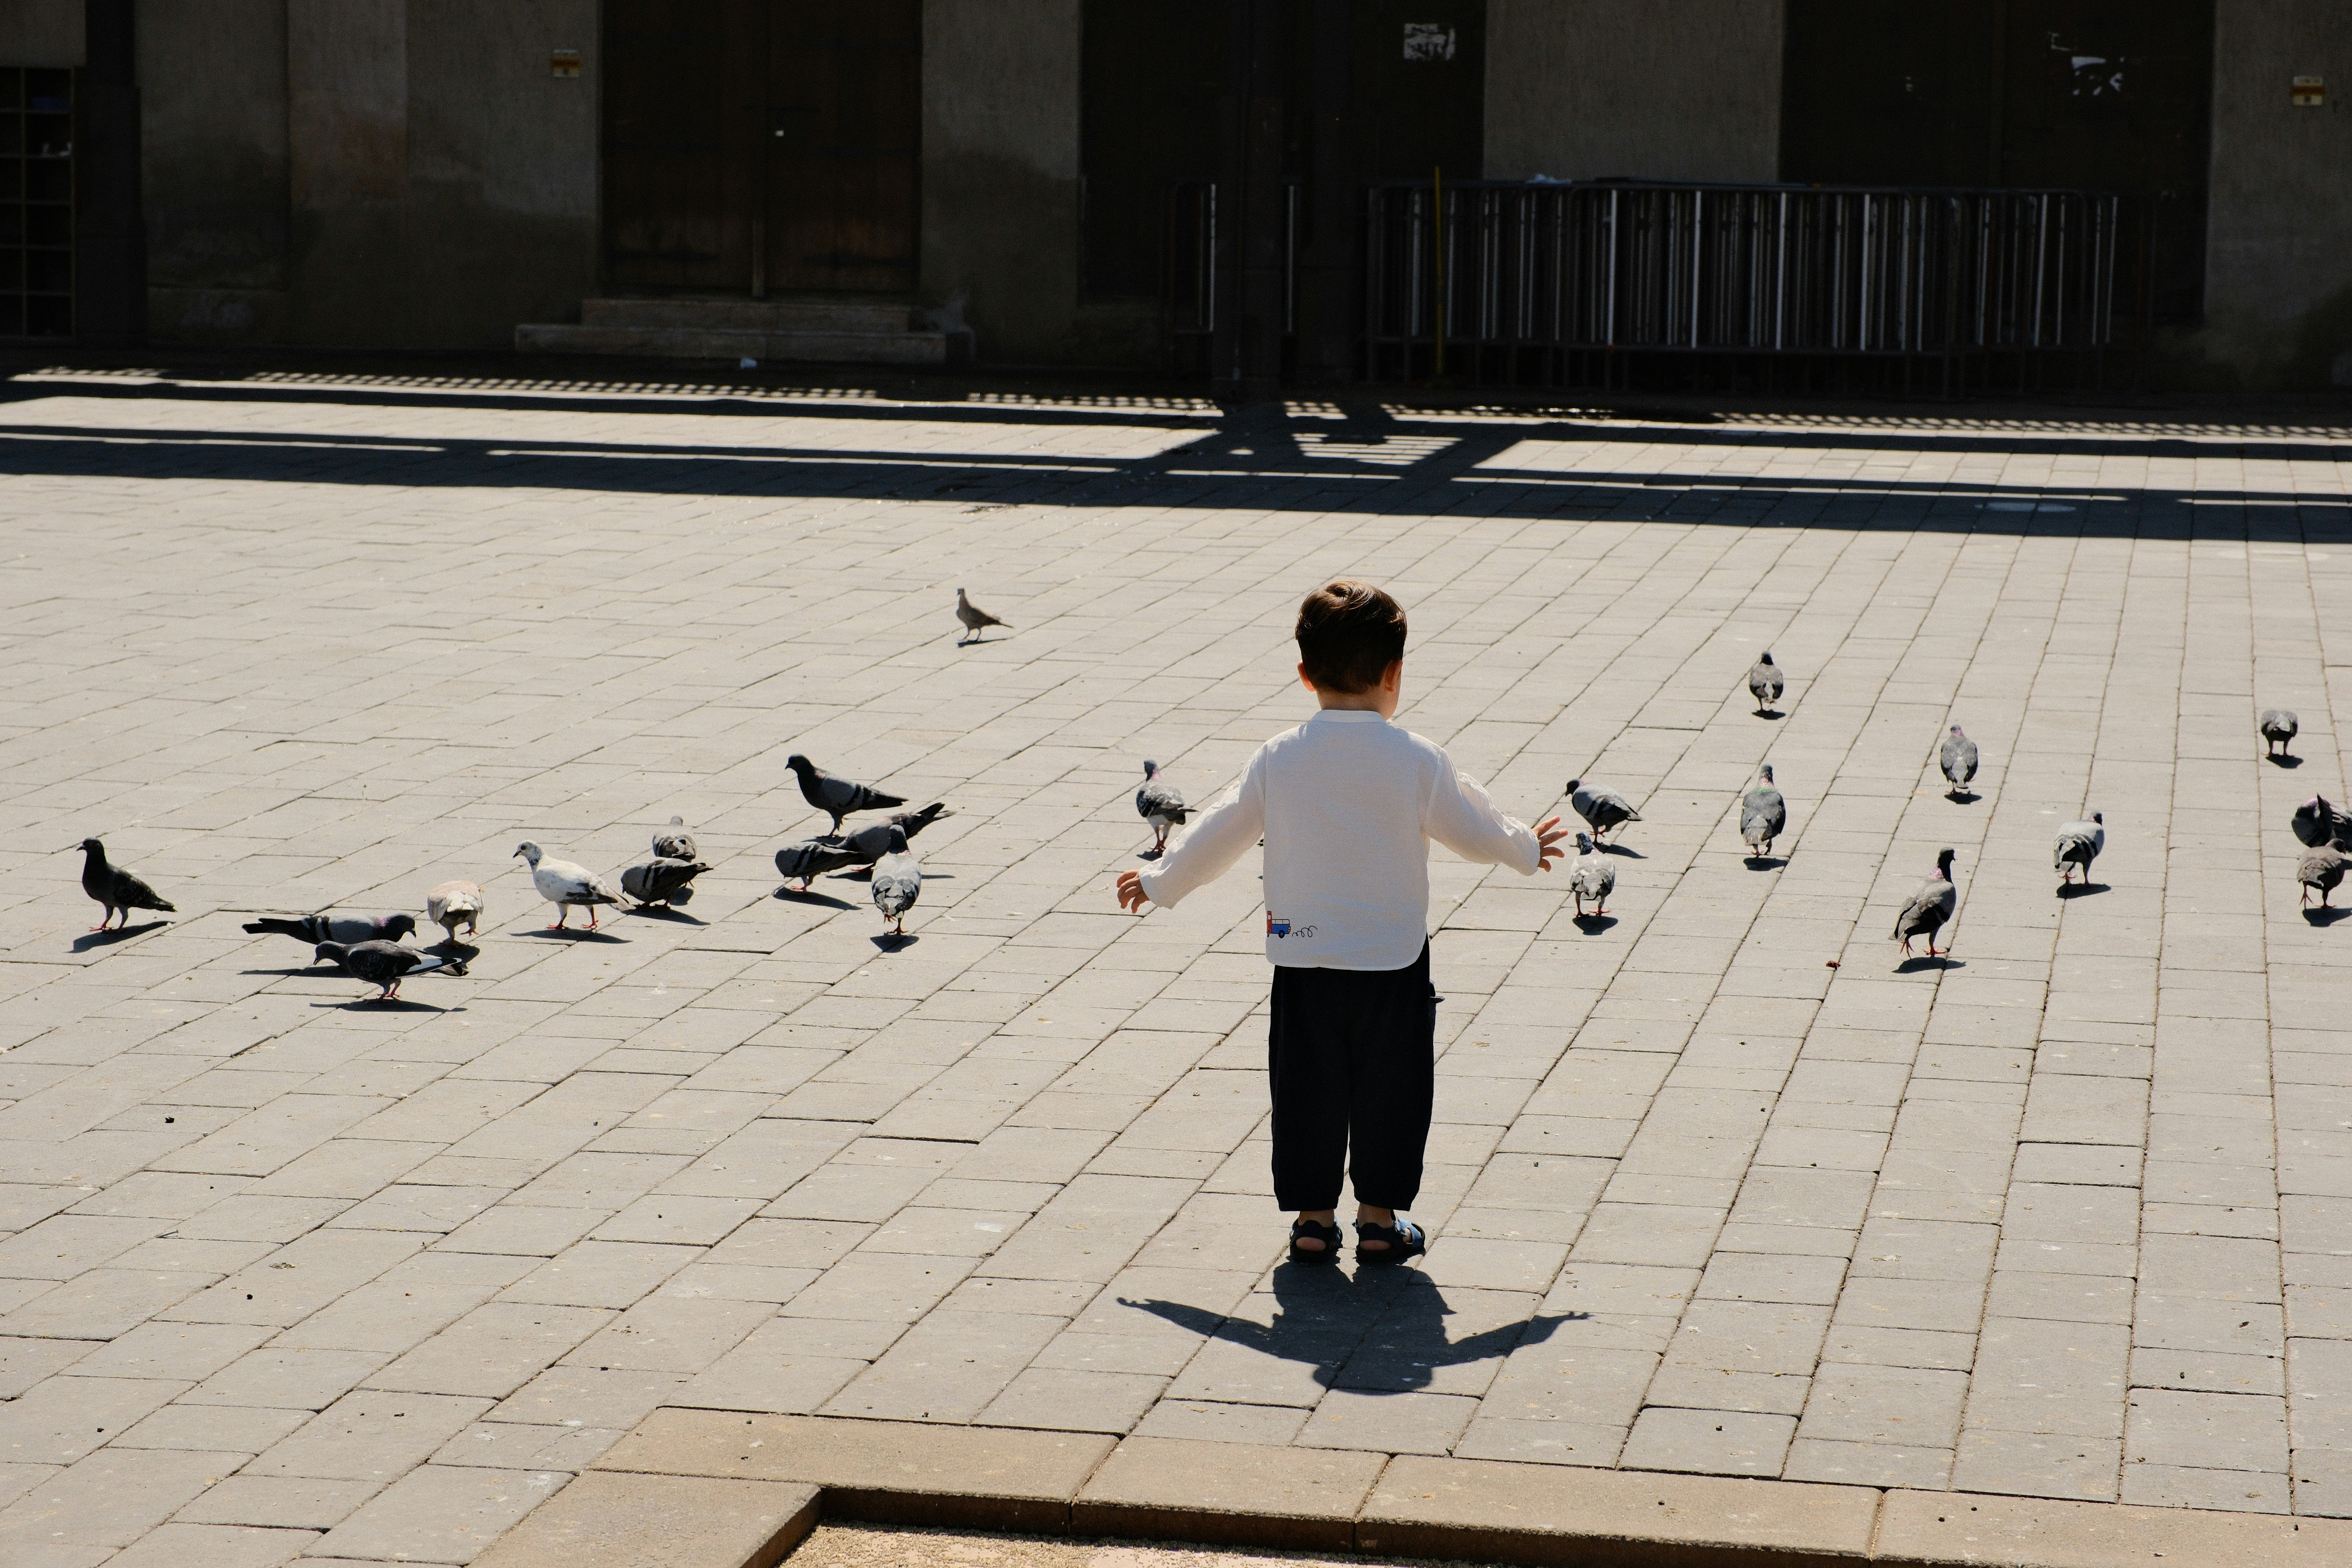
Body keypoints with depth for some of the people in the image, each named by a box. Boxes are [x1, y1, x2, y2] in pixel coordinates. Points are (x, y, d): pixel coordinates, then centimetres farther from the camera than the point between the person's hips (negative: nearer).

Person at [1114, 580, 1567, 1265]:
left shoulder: (1279, 758, -4)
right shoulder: (1419, 760, -9)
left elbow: (1220, 834, 5)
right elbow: (1474, 831, 3)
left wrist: (1160, 883, 21)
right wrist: (1525, 848, 25)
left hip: (1303, 963, 1)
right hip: (1394, 964, -1)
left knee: (1306, 1091, 11)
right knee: (1389, 1091, 11)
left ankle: (1312, 1218, 16)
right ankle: (1379, 1220, 17)